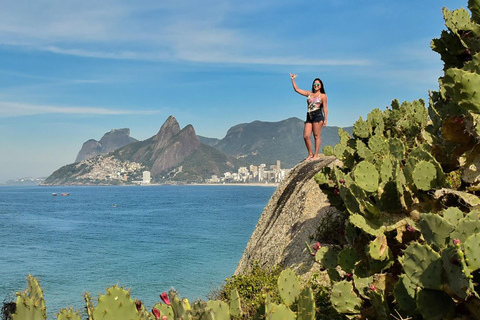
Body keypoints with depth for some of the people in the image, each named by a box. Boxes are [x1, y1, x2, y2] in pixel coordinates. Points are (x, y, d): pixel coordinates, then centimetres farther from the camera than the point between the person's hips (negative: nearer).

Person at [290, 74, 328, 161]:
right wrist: (293, 80, 15)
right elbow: (296, 89, 20)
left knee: (316, 136, -5)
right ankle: (310, 154, 9)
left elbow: (325, 108, 3)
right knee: (306, 136, -3)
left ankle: (316, 155, -2)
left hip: (318, 116, -5)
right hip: (309, 117, 5)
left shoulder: (322, 96, 8)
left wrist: (325, 119, -5)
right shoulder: (309, 94, 19)